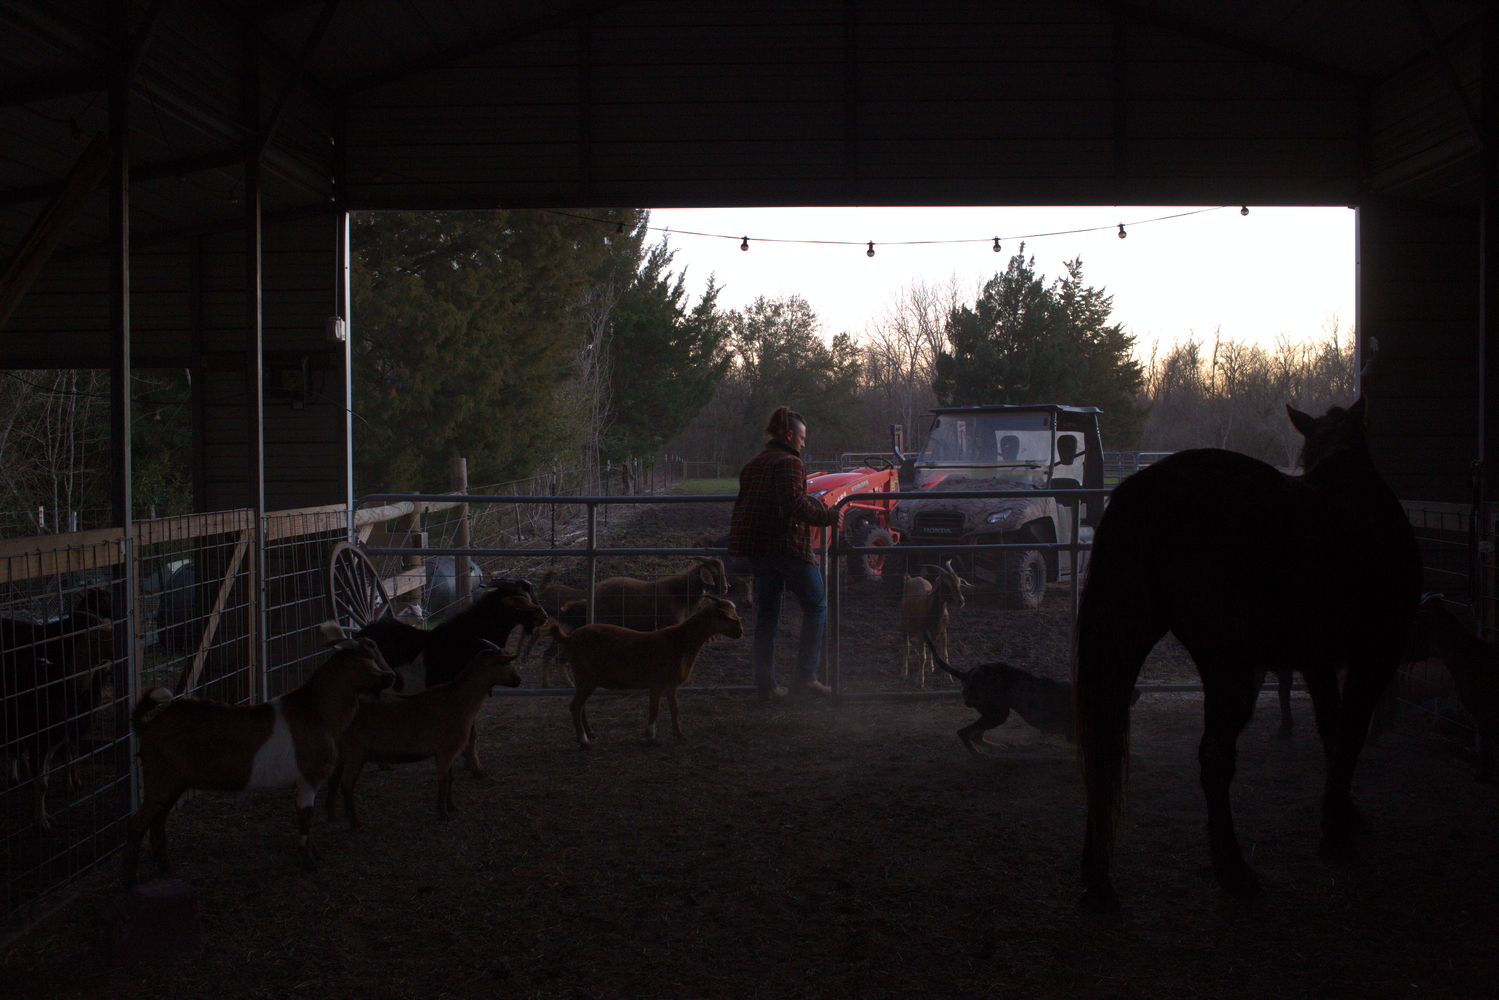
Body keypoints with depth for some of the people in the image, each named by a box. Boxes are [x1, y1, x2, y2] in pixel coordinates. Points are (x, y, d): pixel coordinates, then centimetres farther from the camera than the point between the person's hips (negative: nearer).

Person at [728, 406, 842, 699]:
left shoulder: (752, 464, 16)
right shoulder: (788, 462, -10)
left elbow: (742, 505, 21)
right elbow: (793, 502, -24)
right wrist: (826, 516, -18)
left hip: (755, 546, 8)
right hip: (785, 543, -8)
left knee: (766, 612, 12)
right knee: (816, 606, 2)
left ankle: (765, 683, 12)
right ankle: (805, 677, -3)